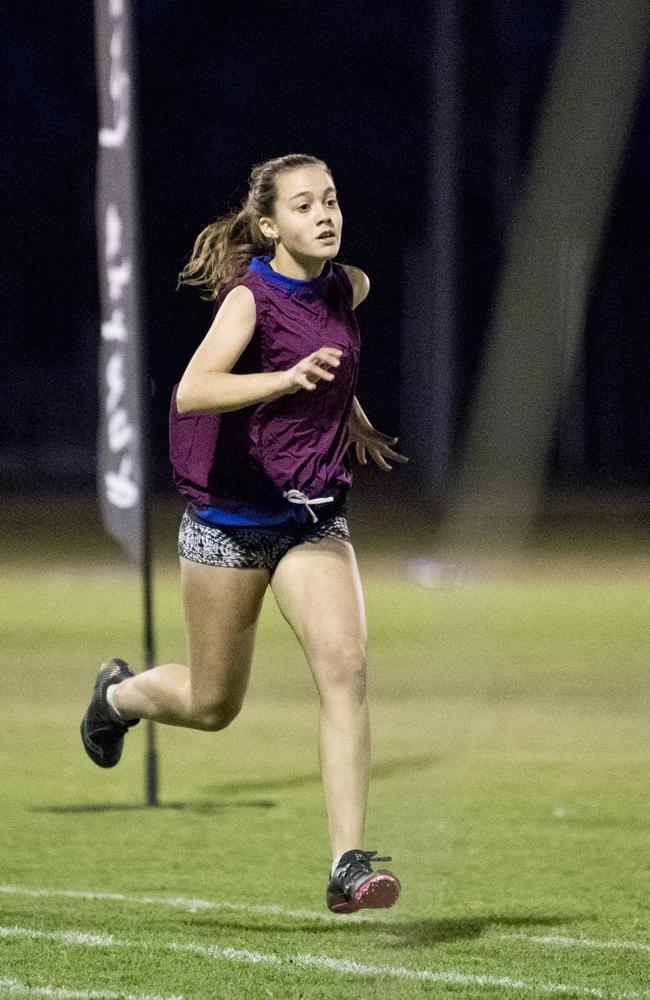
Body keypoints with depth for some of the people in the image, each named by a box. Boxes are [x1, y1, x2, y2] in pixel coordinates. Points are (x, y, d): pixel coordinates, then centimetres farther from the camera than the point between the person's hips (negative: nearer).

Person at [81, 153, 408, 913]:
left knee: (345, 668, -18)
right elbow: (192, 391, -34)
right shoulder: (250, 296, -17)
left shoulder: (348, 288, 2)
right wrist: (290, 378, -45)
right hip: (229, 521, -4)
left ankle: (349, 864, -19)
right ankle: (119, 693, 45)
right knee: (212, 705, 10)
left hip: (313, 520, 4)